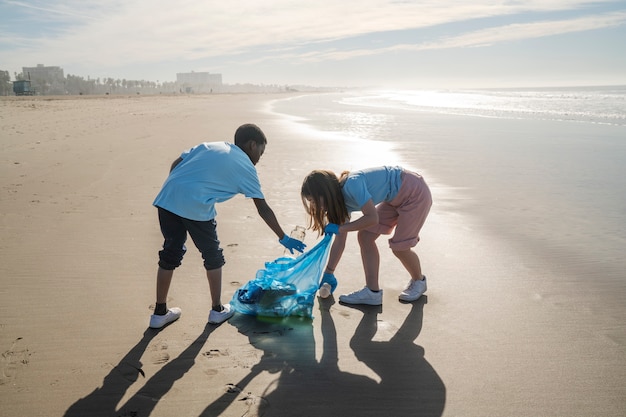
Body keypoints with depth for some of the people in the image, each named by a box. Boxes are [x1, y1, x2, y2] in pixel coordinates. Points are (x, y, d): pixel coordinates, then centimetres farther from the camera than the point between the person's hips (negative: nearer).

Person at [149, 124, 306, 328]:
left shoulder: (209, 146, 23)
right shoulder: (246, 168, 9)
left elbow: (175, 165, 15)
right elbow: (263, 210, 11)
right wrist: (283, 238, 19)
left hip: (167, 198, 6)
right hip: (196, 208, -5)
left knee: (170, 254, 18)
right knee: (213, 256, 16)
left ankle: (160, 313, 30)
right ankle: (217, 310, 28)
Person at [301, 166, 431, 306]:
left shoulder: (352, 185, -30)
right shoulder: (341, 200, -3)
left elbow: (372, 218, -31)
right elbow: (340, 241, 2)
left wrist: (339, 228, -23)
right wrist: (328, 273, 6)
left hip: (415, 192, -8)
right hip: (395, 199, 8)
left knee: (399, 246, -8)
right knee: (365, 237, -2)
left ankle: (418, 281, 22)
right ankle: (372, 291, 5)